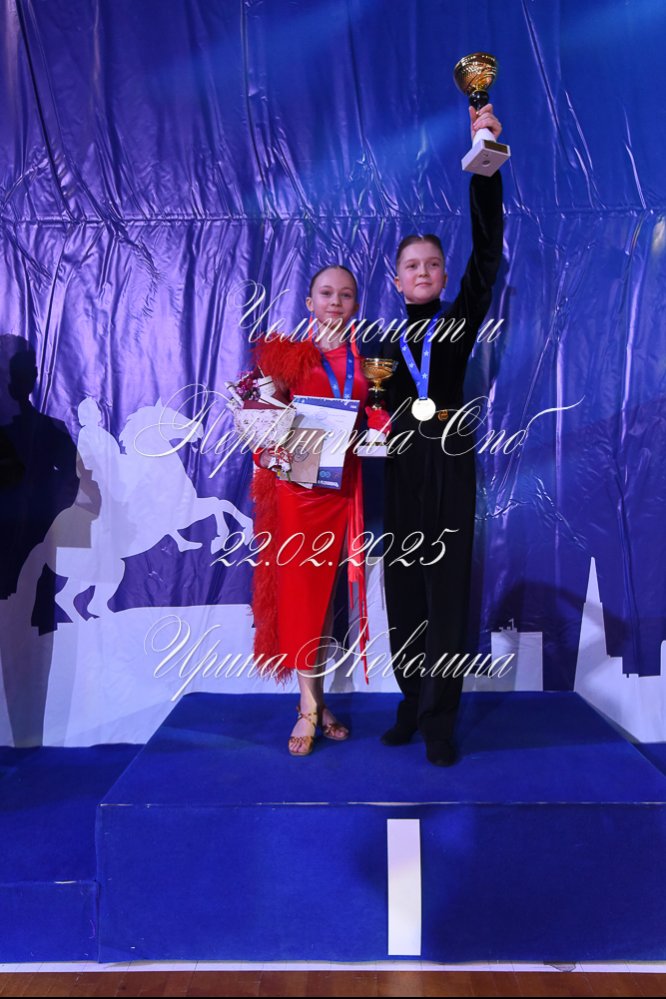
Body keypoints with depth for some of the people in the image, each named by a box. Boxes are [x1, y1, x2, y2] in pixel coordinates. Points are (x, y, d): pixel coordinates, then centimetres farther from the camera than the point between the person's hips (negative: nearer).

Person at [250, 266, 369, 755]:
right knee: (299, 587, -1)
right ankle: (309, 705, 8)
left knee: (327, 587, 8)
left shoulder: (364, 360, 11)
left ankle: (316, 698, 19)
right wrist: (271, 452, -19)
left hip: (342, 484, 3)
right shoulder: (287, 354, 3)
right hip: (297, 481, -3)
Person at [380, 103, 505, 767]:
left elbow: (488, 251, -5)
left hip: (448, 464, -2)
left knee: (445, 587, -4)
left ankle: (439, 721, 3)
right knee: (403, 587, 4)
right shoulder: (386, 339, 14)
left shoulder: (460, 321, 8)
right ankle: (412, 706, 16)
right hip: (400, 467, 3)